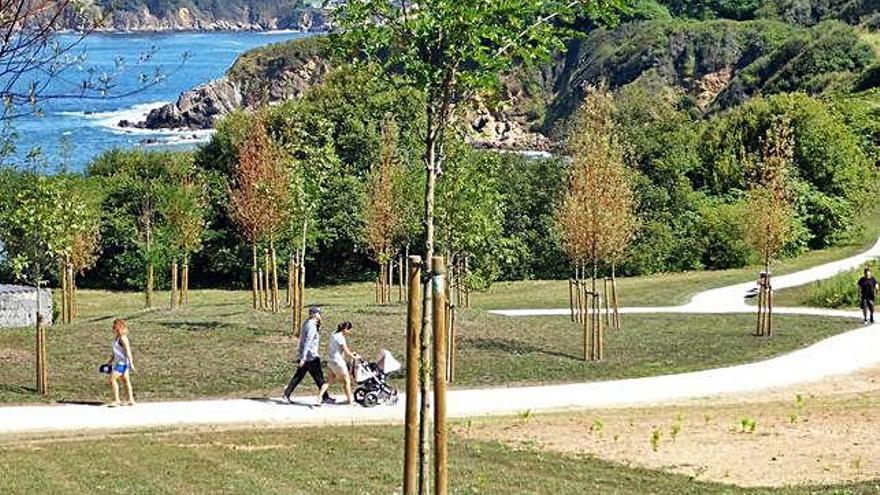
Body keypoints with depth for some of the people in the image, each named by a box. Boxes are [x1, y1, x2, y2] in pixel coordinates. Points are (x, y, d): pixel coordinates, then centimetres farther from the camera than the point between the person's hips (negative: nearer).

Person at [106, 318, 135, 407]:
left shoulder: (123, 338, -17)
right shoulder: (117, 337, 13)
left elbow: (128, 352, -20)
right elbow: (115, 352, 23)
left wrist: (131, 364, -22)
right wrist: (110, 362, 24)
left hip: (123, 362, -10)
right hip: (118, 362, 10)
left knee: (112, 379, -12)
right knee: (125, 380, 12)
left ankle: (116, 400, -9)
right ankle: (131, 400, 17)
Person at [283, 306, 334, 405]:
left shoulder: (307, 324, 11)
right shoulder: (311, 327, -18)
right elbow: (307, 343, -24)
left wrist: (319, 324, 12)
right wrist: (303, 359, -28)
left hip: (304, 357, 9)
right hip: (311, 357, -9)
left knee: (298, 376, 9)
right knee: (319, 377, 3)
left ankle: (286, 395, 6)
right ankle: (325, 397, 11)